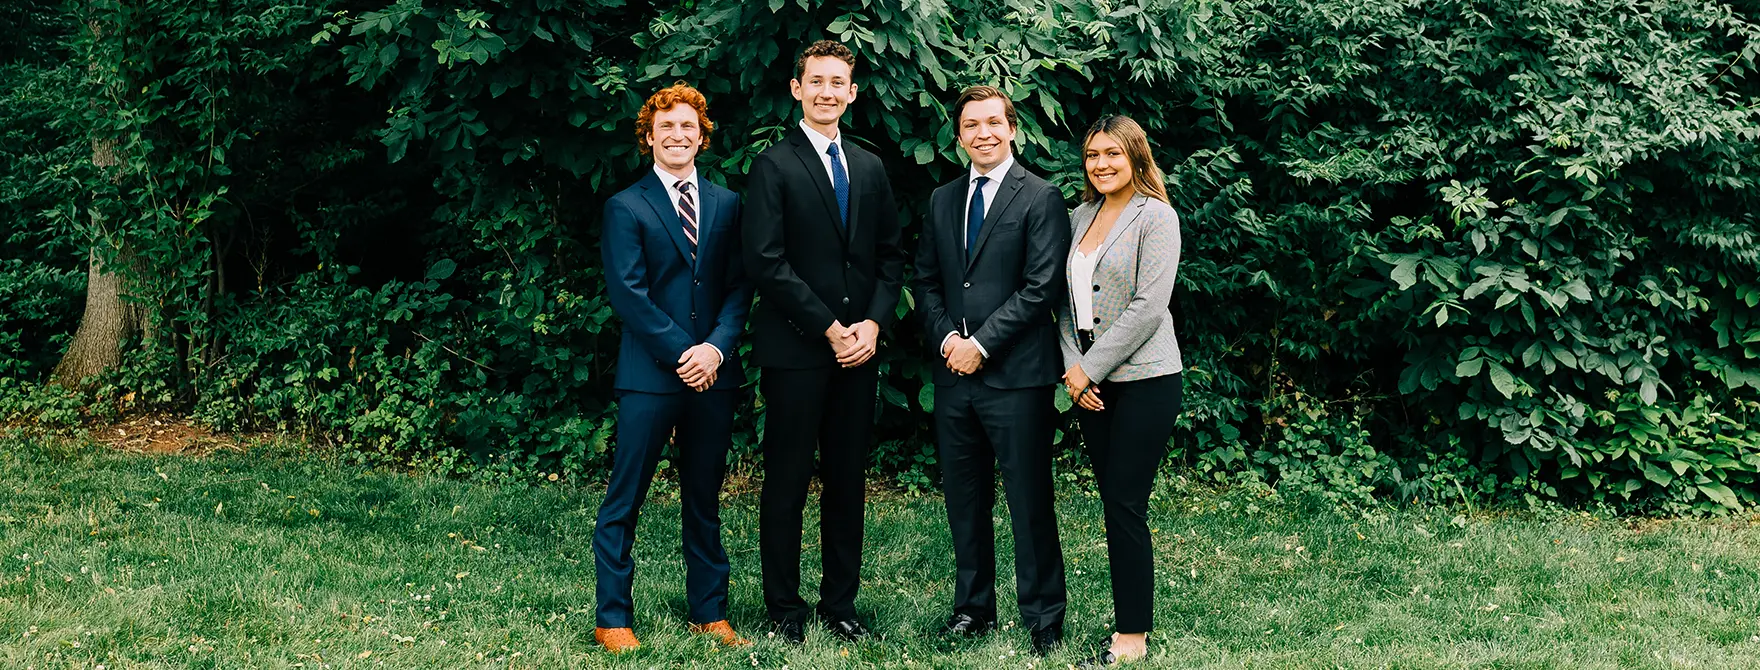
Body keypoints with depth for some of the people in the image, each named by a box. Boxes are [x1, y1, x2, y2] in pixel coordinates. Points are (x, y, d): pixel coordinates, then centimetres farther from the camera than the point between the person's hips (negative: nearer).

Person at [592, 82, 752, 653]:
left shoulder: (725, 205, 12)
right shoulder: (626, 208, 0)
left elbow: (739, 286, 7)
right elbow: (628, 294, -7)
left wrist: (716, 347, -9)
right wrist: (682, 352, -13)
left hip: (713, 372, 4)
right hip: (650, 375, -4)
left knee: (705, 499, 12)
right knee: (624, 500, 0)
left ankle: (709, 613, 21)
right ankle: (612, 619, 8)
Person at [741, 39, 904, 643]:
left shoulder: (870, 168, 14)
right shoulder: (774, 165, -4)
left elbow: (890, 255, 14)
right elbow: (766, 262, -11)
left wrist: (873, 324, -2)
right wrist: (829, 329, -13)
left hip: (859, 348, 5)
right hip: (795, 349, -5)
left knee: (848, 483, 10)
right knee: (788, 483, 2)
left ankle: (840, 603, 19)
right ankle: (784, 608, 13)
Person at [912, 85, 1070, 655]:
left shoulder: (1041, 198, -4)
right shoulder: (942, 200, 14)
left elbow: (1041, 288, -11)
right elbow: (927, 280, 15)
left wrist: (980, 343, -13)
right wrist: (947, 336, -3)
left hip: (1016, 374, -6)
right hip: (955, 373, 6)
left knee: (1030, 503, -1)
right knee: (963, 501, 12)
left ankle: (1042, 621, 9)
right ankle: (973, 608, 25)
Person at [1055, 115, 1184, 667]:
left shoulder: (1155, 217, -7)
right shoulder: (1080, 218, 13)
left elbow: (1147, 307, -14)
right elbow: (1068, 300, 13)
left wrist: (1092, 368, -12)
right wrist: (1072, 366, -1)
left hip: (1143, 378, -6)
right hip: (1090, 382, 6)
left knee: (1126, 506, -7)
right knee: (1112, 502, 8)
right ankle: (1132, 608, 16)